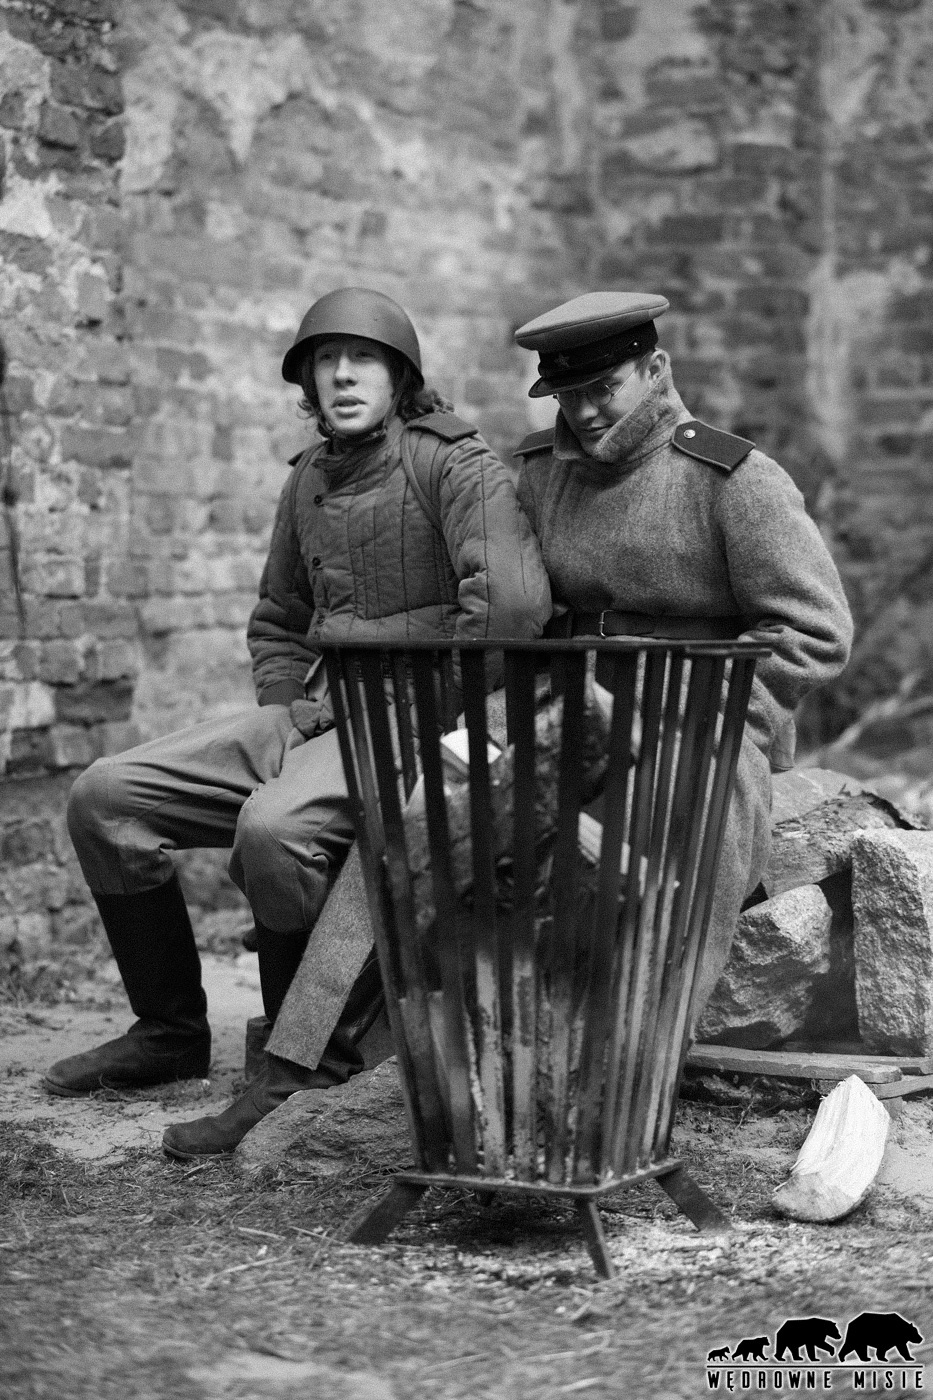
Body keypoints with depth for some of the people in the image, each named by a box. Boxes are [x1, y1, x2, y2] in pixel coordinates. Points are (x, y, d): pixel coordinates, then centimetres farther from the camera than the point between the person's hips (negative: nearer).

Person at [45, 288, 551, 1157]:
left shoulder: (454, 464, -8)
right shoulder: (309, 481, 15)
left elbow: (514, 602, -25)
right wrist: (283, 710, 9)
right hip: (317, 715, 8)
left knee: (273, 828, -36)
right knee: (106, 798, -3)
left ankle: (309, 1070, -15)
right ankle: (170, 1030, 12)